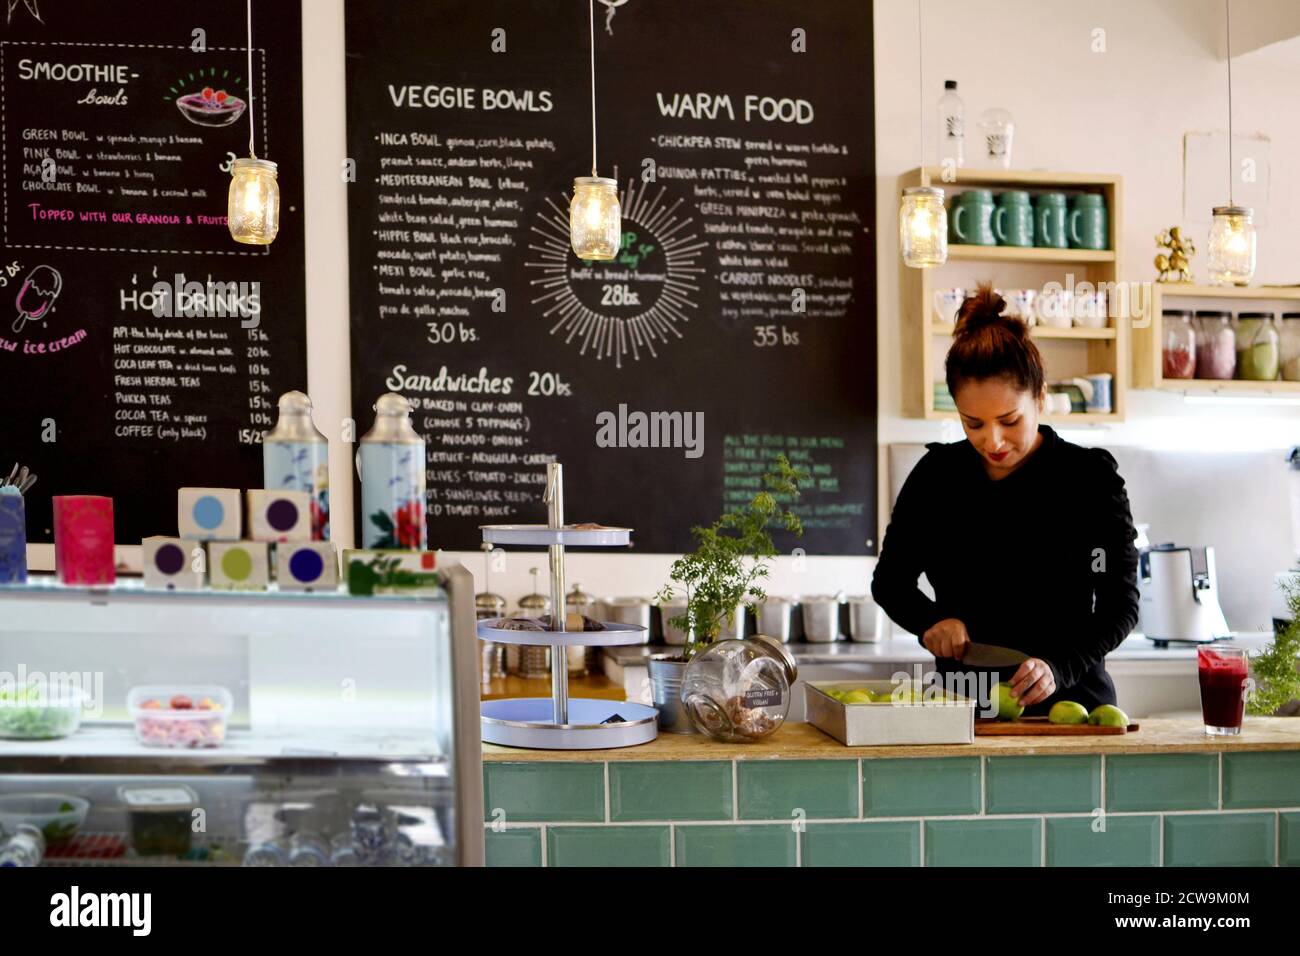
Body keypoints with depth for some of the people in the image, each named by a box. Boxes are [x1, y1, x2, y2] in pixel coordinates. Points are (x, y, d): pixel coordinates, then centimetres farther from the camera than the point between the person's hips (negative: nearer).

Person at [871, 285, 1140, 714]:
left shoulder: (1091, 476, -2)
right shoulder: (936, 474, 6)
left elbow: (1120, 605, -1)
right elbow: (889, 580, 17)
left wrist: (1059, 667, -18)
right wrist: (930, 619, -4)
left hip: (1070, 705, -2)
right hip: (964, 706, 2)